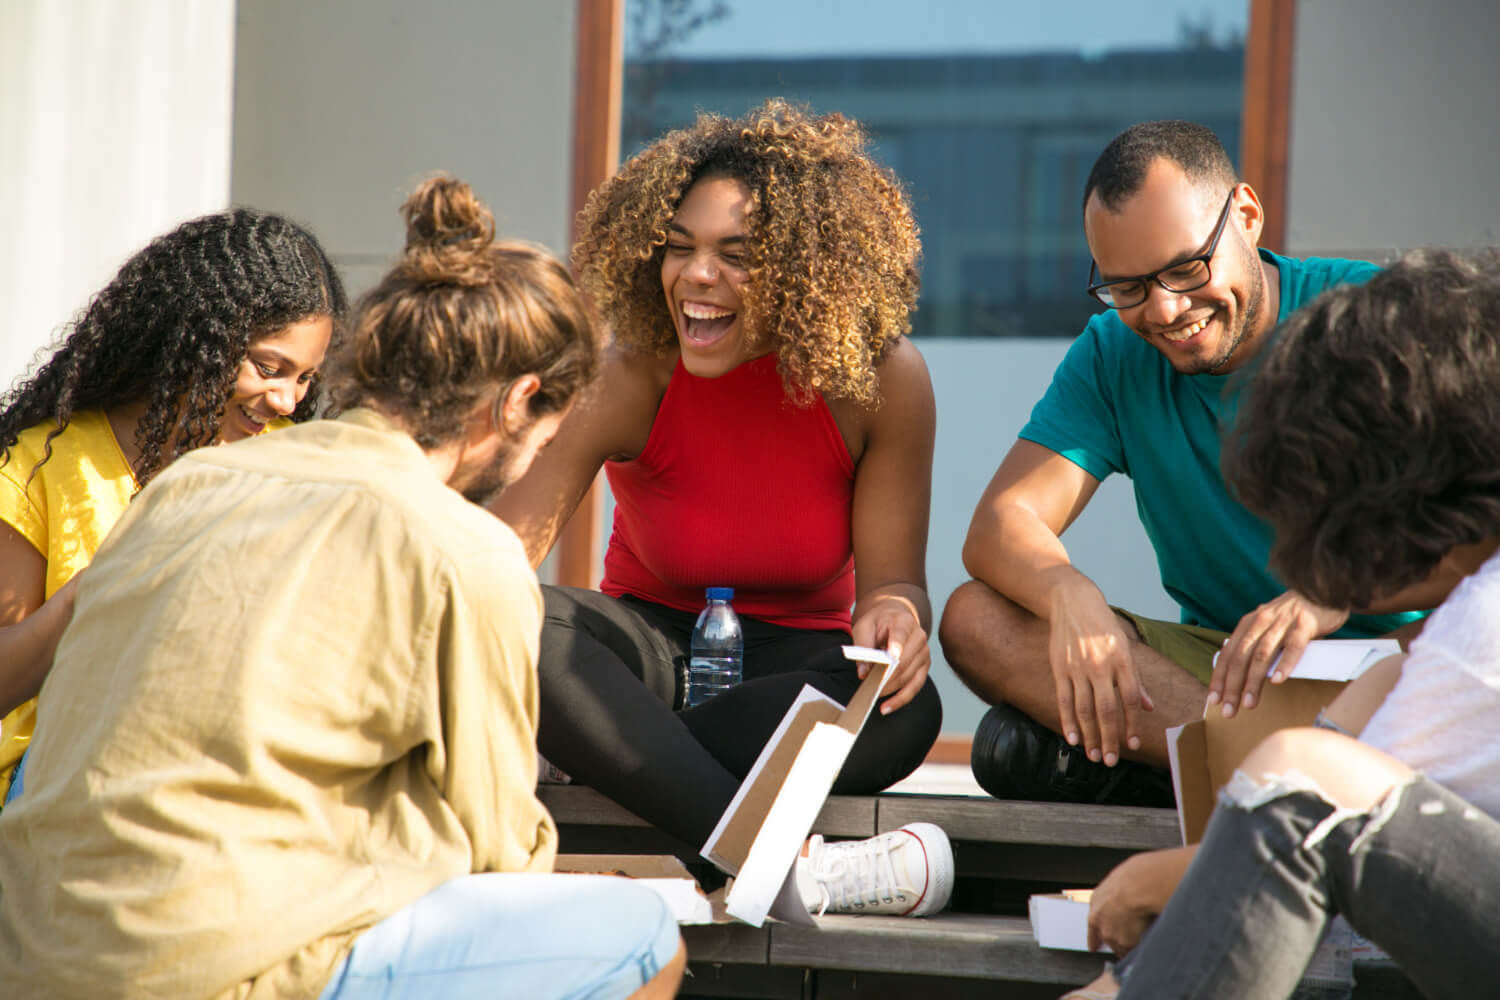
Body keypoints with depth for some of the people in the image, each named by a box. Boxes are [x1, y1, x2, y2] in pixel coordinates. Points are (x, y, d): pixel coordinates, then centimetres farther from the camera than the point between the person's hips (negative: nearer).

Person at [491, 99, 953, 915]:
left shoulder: (881, 379, -13)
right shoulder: (628, 380, -14)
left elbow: (893, 576, -11)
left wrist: (896, 611, -37)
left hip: (799, 661, 0)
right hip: (656, 649, 0)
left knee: (906, 712, -36)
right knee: (515, 625, -34)